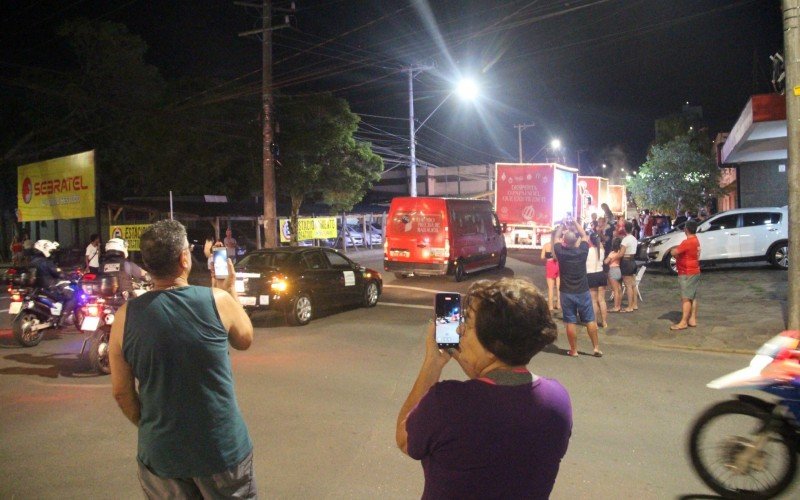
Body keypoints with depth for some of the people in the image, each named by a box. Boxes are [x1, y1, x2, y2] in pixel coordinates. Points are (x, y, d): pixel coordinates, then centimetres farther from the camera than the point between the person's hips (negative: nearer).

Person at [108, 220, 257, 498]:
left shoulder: (126, 317, -8)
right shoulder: (218, 300, -14)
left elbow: (122, 392, 0)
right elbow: (245, 340, 6)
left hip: (160, 453, 2)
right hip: (222, 448, -2)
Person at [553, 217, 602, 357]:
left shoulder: (561, 252, -11)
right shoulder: (582, 251, -9)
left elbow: (556, 238, 8)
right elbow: (584, 236, 9)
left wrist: (562, 225, 15)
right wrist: (575, 223, 14)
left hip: (567, 293, -1)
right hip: (583, 291, 1)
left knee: (570, 322, 4)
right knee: (590, 320, 10)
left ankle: (574, 350, 10)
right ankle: (596, 348, 15)